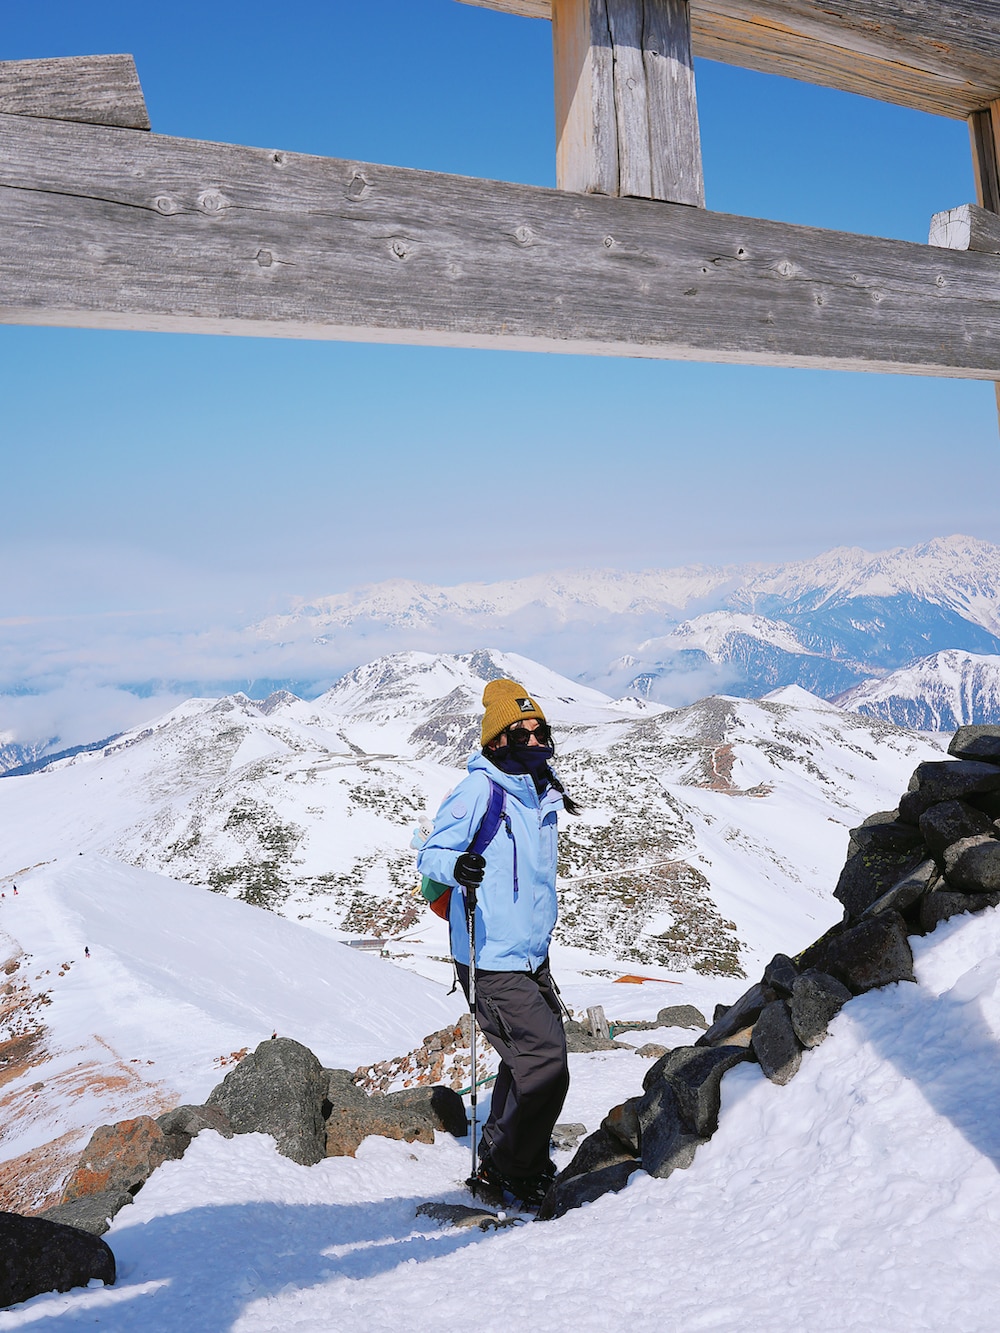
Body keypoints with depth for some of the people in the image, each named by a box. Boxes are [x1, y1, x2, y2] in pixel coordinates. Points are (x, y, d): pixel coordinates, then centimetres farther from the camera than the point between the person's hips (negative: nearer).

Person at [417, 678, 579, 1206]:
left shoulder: (543, 794, 9)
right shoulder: (478, 790, -16)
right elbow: (430, 853, -15)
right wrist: (456, 865, -38)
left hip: (532, 957, 9)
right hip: (493, 961, -9)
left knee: (531, 1060, 18)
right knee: (545, 1062, -9)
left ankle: (503, 1161, 36)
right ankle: (505, 1170, 10)